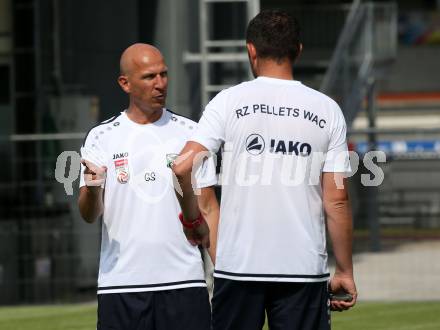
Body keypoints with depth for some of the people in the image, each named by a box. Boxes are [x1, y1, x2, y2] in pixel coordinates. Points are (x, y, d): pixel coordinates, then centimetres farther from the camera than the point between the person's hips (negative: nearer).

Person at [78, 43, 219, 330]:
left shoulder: (190, 132, 8)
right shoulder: (101, 137, 4)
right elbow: (90, 215, -2)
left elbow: (208, 209, 9)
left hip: (184, 281, 1)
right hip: (120, 283, 0)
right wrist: (92, 187, -25)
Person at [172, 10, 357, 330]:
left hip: (238, 266, -1)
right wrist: (345, 271, 7)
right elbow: (336, 200, 0)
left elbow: (183, 166, -10)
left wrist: (193, 216, 8)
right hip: (305, 268, 1)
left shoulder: (229, 102, -1)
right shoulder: (327, 110, 3)